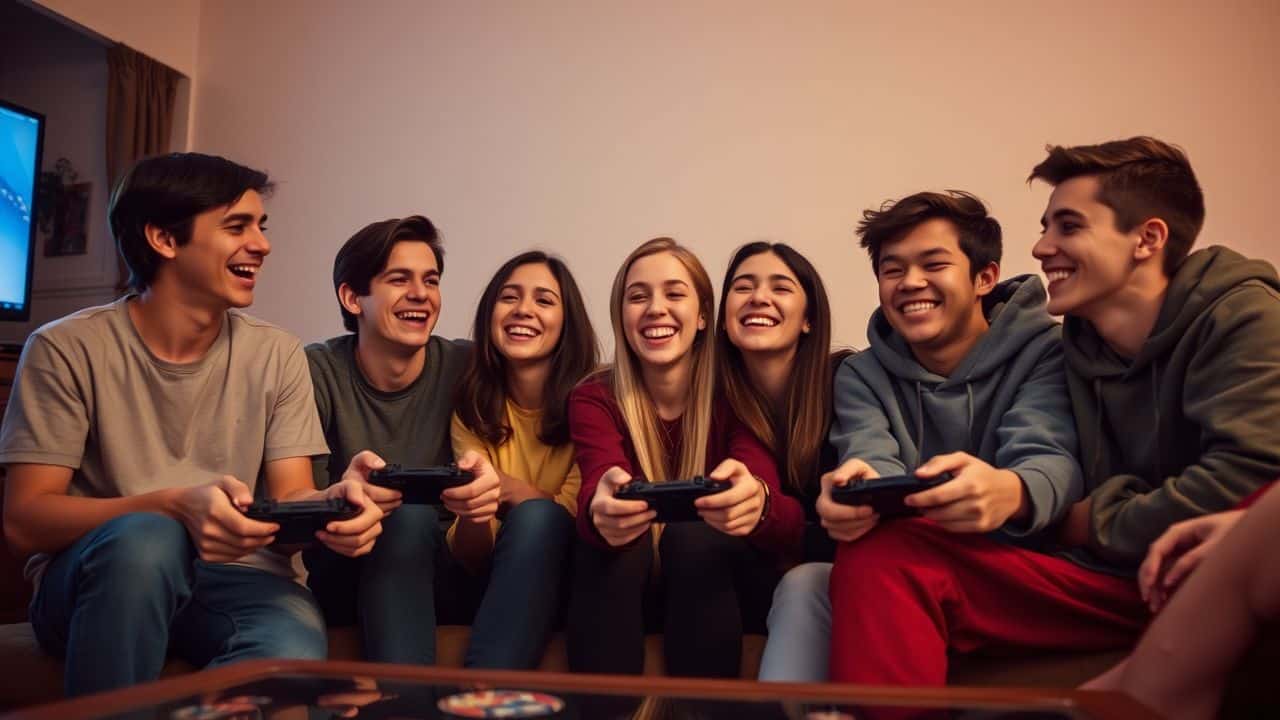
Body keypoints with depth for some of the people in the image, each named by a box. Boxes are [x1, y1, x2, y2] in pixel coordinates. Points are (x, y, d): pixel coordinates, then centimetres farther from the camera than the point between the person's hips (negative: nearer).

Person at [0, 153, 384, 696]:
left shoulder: (277, 355, 4)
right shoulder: (67, 349, -4)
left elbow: (288, 499, 0)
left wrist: (331, 502, -26)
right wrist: (175, 505, -27)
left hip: (236, 580, 1)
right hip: (94, 579, 0)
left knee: (292, 654, -33)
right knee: (147, 538, -36)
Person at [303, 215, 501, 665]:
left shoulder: (466, 368, -4)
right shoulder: (317, 372, -7)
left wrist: (489, 490, -33)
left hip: (434, 577, 2)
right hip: (343, 577, -2)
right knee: (409, 515, -32)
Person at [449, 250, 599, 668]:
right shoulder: (473, 409, -1)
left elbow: (576, 520, -10)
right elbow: (471, 558, -5)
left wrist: (506, 487, -24)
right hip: (501, 578, 3)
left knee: (536, 519, -34)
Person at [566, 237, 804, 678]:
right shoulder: (593, 399, -5)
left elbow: (789, 526, -24)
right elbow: (597, 489, -26)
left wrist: (758, 503, -49)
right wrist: (602, 511, -52)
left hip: (721, 586, 0)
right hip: (624, 592, 1)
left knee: (694, 533, -30)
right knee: (607, 535, -29)